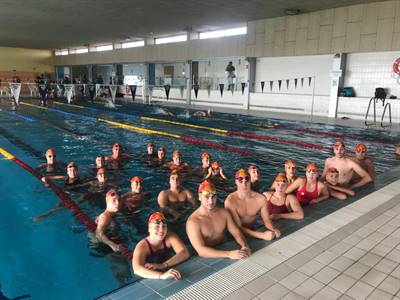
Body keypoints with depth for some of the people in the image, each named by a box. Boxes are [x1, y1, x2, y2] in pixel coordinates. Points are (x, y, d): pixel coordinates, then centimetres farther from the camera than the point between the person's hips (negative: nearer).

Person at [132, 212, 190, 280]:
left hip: (169, 279, 3)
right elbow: (137, 269, -36)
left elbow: (185, 253, -20)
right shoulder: (142, 246, -20)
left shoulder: (170, 237, -9)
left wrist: (163, 265, -32)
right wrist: (161, 275, -52)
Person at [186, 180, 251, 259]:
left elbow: (236, 232, 2)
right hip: (207, 258, -5)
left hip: (225, 249, 5)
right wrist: (229, 254, -34)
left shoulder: (224, 212, 0)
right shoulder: (193, 221, -19)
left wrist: (244, 246, -19)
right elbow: (201, 251, -26)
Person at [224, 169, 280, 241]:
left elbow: (266, 220, 1)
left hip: (252, 231, 4)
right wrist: (262, 235, -30)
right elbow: (237, 228, -22)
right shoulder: (230, 201, -22)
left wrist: (273, 229, -21)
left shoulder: (261, 198, -10)